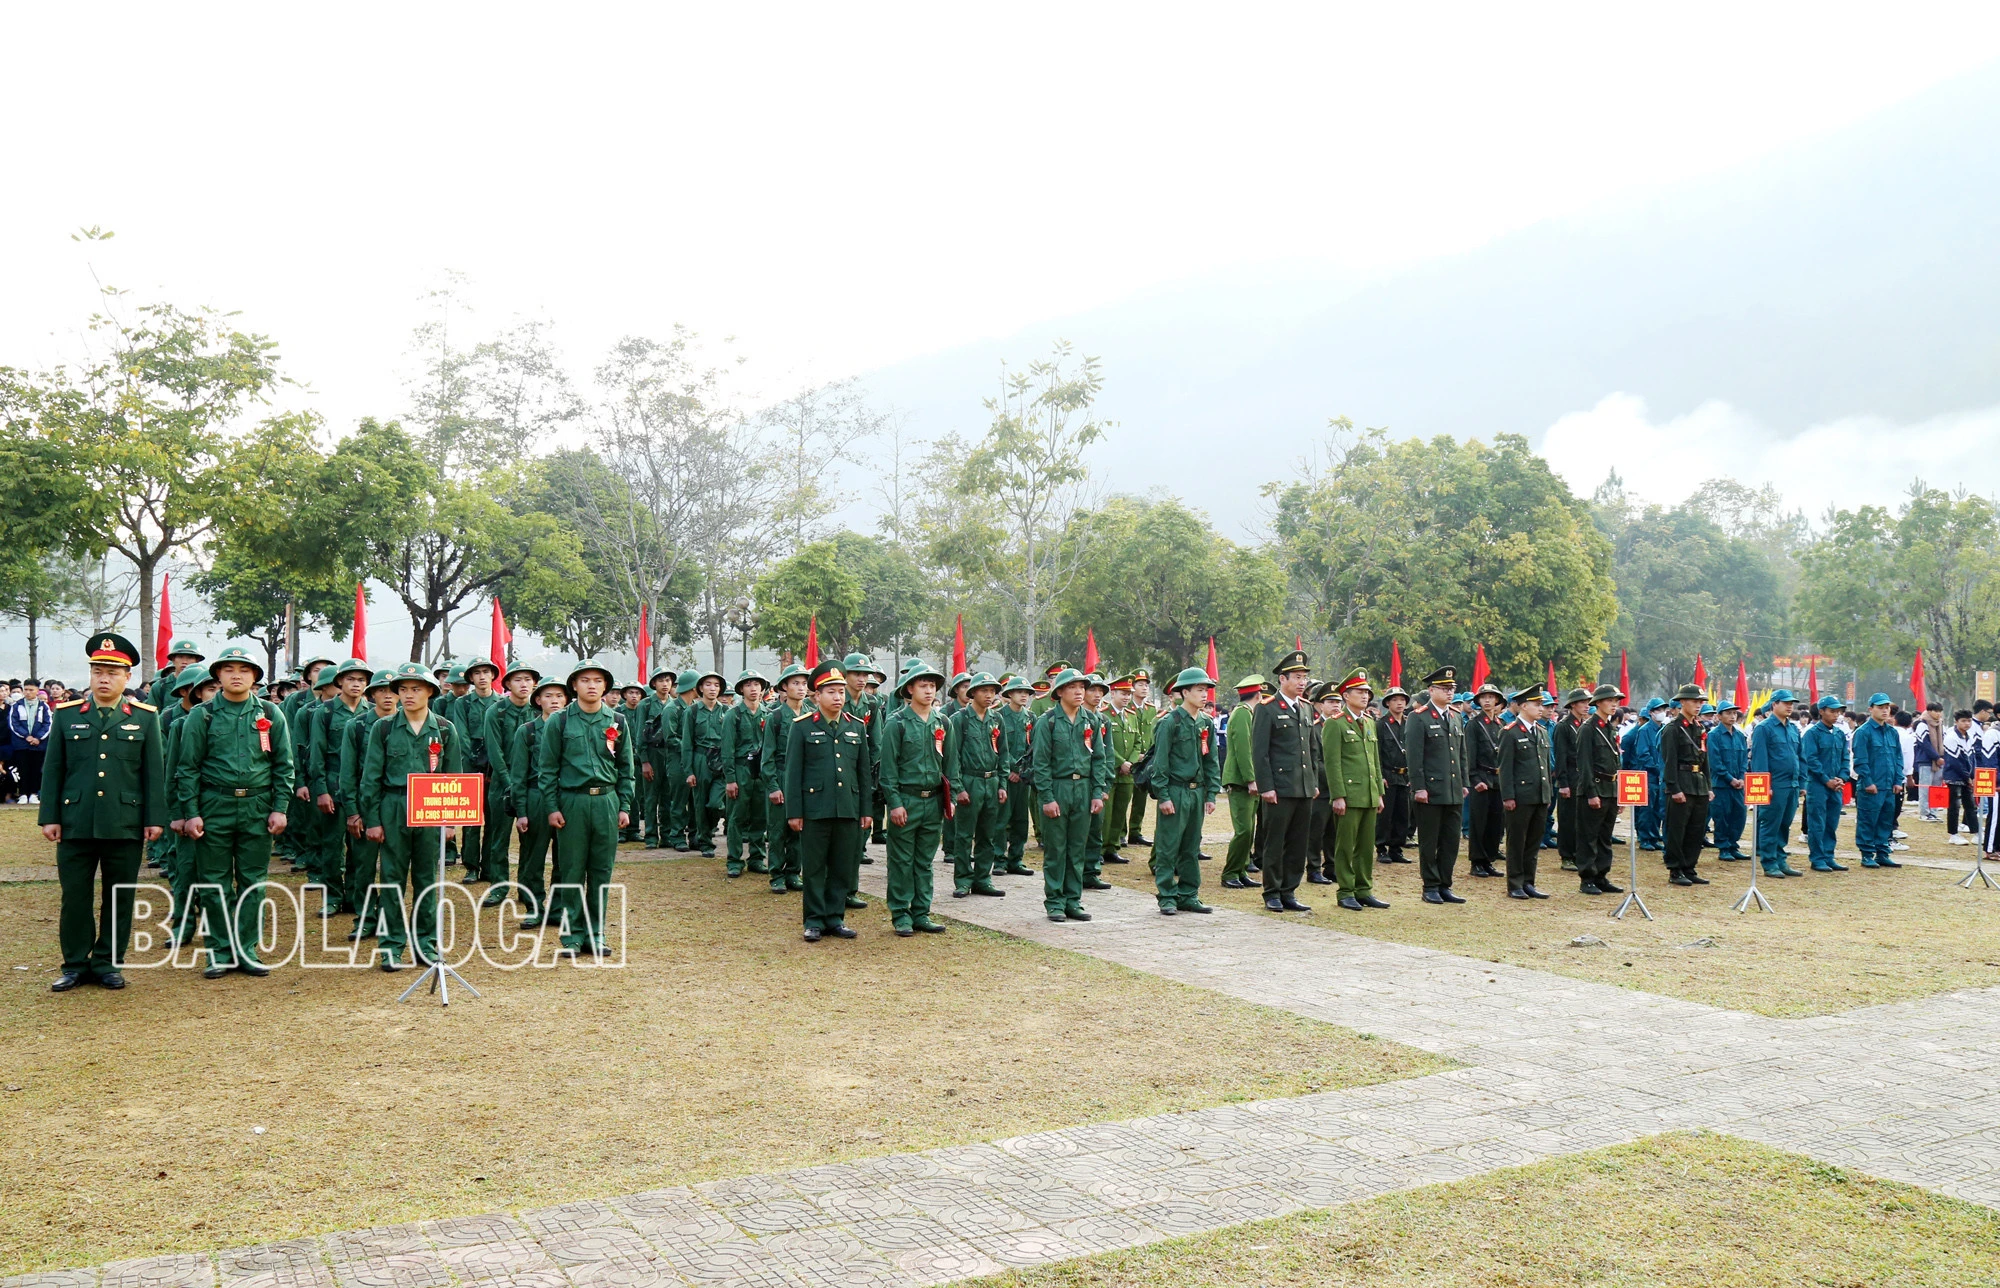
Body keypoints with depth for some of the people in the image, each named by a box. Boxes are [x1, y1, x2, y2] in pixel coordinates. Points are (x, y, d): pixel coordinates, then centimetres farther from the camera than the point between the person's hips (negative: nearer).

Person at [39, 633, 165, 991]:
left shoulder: (145, 717, 3)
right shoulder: (67, 715, 6)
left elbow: (154, 772, 2)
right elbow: (53, 770, 7)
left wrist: (155, 818, -3)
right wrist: (49, 817, 1)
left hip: (125, 824, -1)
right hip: (75, 824, 1)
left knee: (119, 897, 6)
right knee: (74, 896, 7)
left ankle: (108, 963, 18)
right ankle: (76, 964, 19)